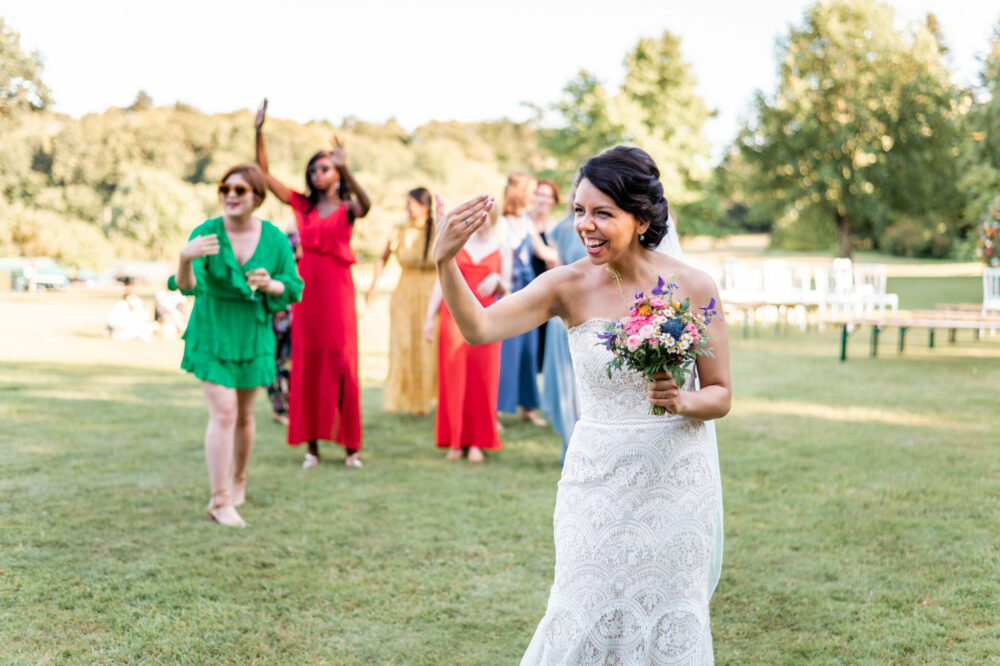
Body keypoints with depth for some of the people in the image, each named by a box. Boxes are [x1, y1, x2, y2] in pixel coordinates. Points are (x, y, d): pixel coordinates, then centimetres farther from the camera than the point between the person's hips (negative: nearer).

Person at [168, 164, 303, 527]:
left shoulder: (274, 238, -7)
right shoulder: (206, 232, -14)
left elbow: (294, 288, 0)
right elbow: (189, 285, -26)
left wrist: (270, 285, -22)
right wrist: (185, 259, -47)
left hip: (253, 334, 3)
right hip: (212, 333, -2)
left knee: (244, 414, 13)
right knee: (223, 412, -11)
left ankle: (239, 480, 37)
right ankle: (219, 501, -4)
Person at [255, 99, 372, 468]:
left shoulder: (347, 208, 1)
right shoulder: (302, 204, 10)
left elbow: (365, 205, -24)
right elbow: (264, 174, 5)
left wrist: (346, 169, -38)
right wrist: (259, 132, -5)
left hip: (337, 291, -3)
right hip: (307, 289, 3)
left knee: (341, 364, -3)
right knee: (307, 365, 4)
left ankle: (351, 445, 4)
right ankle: (312, 445, 9)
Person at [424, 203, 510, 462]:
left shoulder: (501, 249, 8)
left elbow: (506, 292, 11)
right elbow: (443, 281, 9)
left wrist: (497, 280, -11)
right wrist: (430, 317, 4)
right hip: (454, 315, 0)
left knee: (482, 380, -2)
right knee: (453, 379, -2)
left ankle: (477, 442, 4)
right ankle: (455, 441, 6)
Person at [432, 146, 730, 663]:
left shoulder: (693, 287, -8)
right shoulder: (570, 286, -8)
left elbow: (720, 395, 0)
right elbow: (480, 328, -21)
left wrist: (683, 402, -22)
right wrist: (445, 262, -35)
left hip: (676, 475, 0)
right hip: (598, 476, 0)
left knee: (670, 618, 10)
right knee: (589, 613, 2)